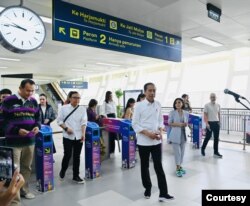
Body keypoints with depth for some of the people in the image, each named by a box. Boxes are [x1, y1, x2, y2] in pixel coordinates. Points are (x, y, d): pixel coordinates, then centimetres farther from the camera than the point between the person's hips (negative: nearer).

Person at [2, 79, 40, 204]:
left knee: (26, 168, 17)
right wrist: (17, 130, -22)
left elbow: (37, 118, 14)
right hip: (14, 142, -5)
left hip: (30, 140, 5)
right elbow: (4, 121, -8)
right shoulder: (9, 101, -8)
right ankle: (14, 199, 10)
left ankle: (24, 190, 34)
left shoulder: (33, 102, 8)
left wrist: (37, 126, -8)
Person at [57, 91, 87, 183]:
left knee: (77, 156, 8)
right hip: (68, 136, -1)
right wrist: (66, 128, -11)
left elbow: (84, 122, -2)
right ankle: (63, 171, 31)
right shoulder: (64, 108, 0)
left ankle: (76, 176, 21)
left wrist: (83, 134, -10)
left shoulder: (82, 109, 2)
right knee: (67, 155, 1)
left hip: (78, 136, 2)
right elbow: (59, 120, 1)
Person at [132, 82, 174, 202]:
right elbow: (135, 124, -9)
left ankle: (163, 193, 12)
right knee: (144, 166, 14)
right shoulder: (139, 106, -9)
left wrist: (160, 131, -7)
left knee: (159, 166, 4)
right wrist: (147, 133, -18)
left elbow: (160, 120, 11)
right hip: (143, 141, -2)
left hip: (156, 141, 2)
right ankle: (147, 189, 34)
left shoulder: (158, 105, 2)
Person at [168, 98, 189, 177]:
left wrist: (186, 124, -10)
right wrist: (178, 124, -18)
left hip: (183, 133, 5)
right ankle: (178, 168, 12)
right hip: (175, 134, -4)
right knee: (177, 151, -2)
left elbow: (186, 122, 14)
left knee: (182, 151, 12)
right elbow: (169, 123, -6)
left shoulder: (186, 113, 5)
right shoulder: (172, 112, -6)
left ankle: (180, 166, 28)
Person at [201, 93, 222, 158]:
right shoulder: (207, 105, -6)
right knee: (208, 137, 3)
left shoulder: (218, 105, 9)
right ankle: (203, 149, 24)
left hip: (216, 123, 4)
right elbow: (205, 115, -10)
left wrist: (219, 121, 15)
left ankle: (216, 152, 13)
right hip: (210, 123, -4)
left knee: (216, 138, 5)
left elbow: (218, 114, 17)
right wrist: (206, 123, -18)